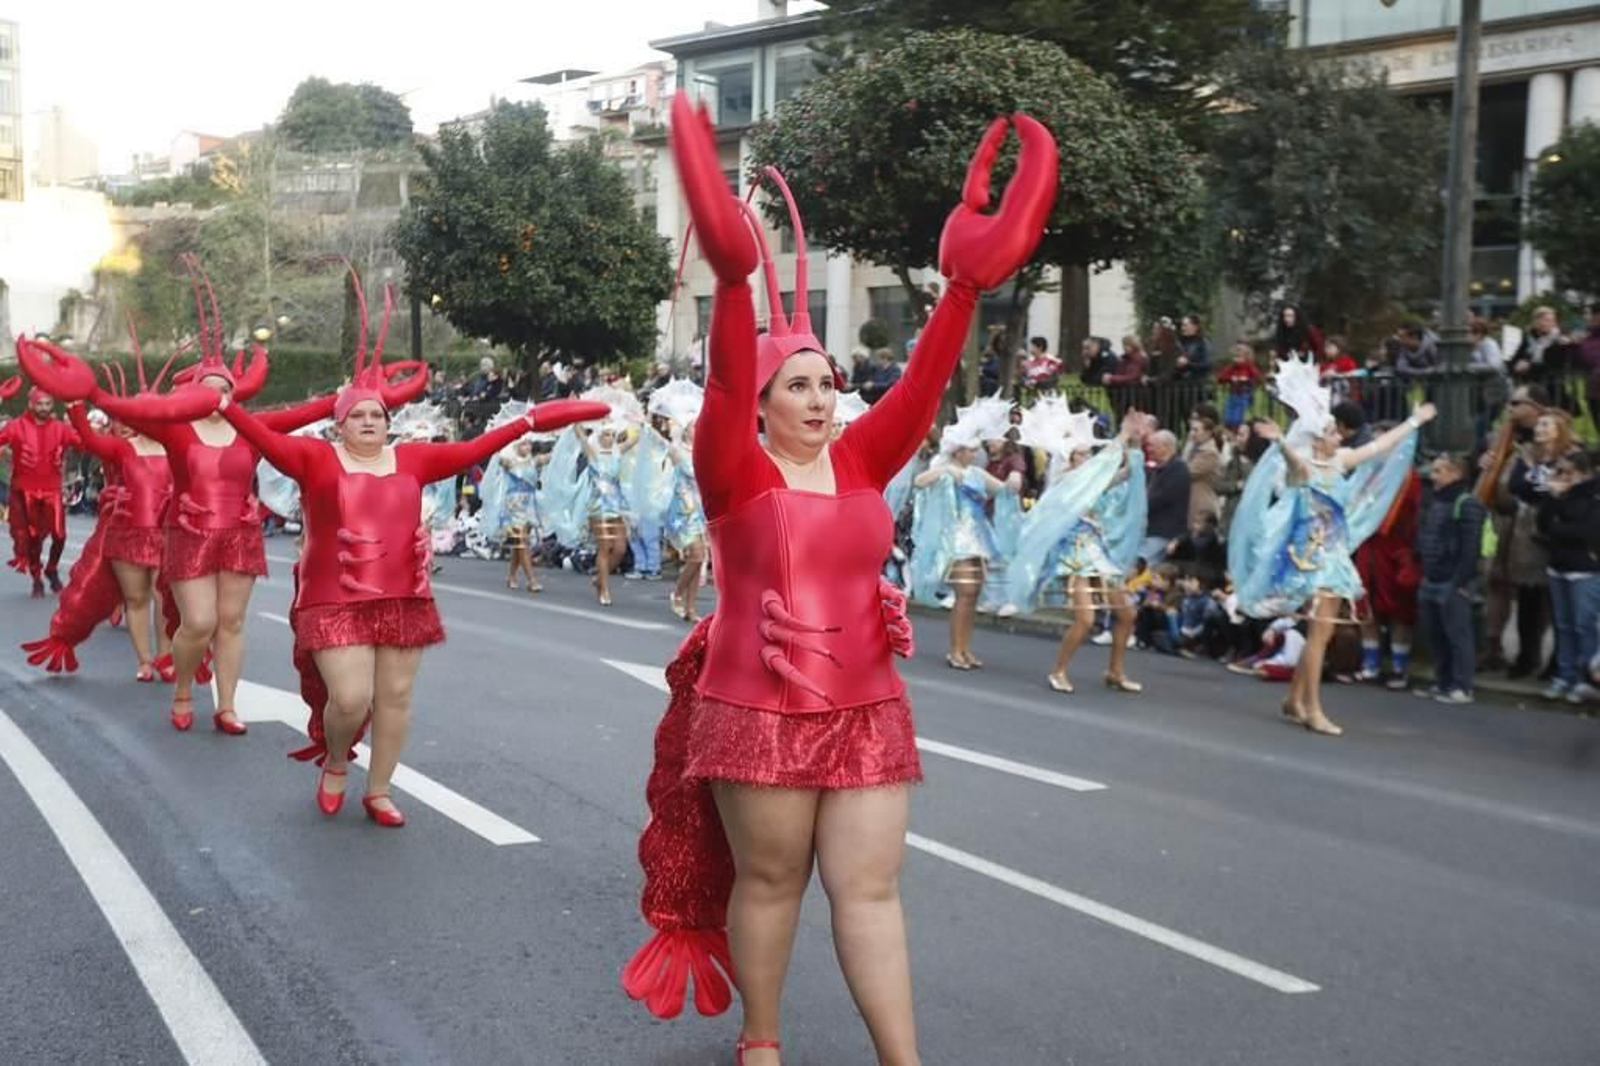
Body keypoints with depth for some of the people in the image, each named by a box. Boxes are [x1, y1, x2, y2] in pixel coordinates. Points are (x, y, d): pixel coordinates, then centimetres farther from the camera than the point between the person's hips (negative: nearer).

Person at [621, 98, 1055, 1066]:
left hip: (867, 711, 4)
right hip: (758, 712, -3)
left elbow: (923, 387, -5)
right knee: (769, 880, 8)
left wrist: (966, 284, -16)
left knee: (871, 887, 4)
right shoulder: (737, 473, -6)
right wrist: (735, 276, -35)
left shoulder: (861, 463, 5)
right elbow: (725, 384, -22)